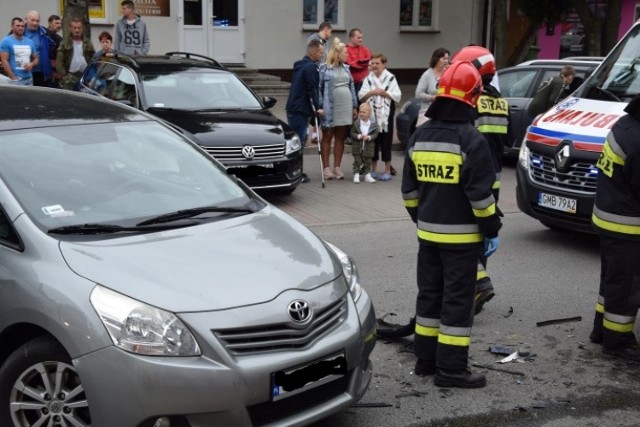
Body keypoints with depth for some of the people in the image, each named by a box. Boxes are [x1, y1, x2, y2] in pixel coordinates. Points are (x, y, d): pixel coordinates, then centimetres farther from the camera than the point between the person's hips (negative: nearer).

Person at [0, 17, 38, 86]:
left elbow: (35, 59, 23)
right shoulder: (6, 41, -2)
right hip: (15, 80, -6)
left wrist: (32, 64, -2)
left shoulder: (30, 42, 15)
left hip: (29, 79, 6)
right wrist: (13, 78, -14)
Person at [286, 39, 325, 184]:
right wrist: (317, 107, -11)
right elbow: (312, 89, -17)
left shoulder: (299, 65, 17)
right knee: (299, 141, -6)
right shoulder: (310, 67, -13)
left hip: (293, 108, 9)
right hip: (300, 110, -9)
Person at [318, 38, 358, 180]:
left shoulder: (346, 68, 15)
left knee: (340, 138, 7)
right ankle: (326, 168, 6)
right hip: (330, 108, -5)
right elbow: (319, 88, -5)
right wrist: (320, 107, -12)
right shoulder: (324, 68, -3)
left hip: (345, 108, 5)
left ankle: (337, 167, 14)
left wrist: (355, 106, 12)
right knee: (327, 137, 2)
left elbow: (351, 87, 16)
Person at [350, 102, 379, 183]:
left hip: (368, 148, 1)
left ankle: (367, 175, 21)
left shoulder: (373, 124, -4)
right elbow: (352, 133, -5)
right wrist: (359, 136, -21)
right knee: (357, 161, 2)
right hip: (357, 147, -1)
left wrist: (369, 137, -21)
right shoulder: (356, 123, -4)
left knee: (367, 162, 11)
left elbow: (375, 134, -4)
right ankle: (356, 175, 9)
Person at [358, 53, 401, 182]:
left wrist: (384, 93, -14)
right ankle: (373, 170, 18)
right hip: (371, 114, 3)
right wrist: (372, 92, -14)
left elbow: (397, 96, -7)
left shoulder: (391, 78, 0)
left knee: (386, 141, 1)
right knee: (373, 141, 8)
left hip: (386, 114, -3)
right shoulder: (368, 79, 8)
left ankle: (387, 170, 8)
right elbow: (361, 95, 0)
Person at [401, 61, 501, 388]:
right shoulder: (470, 139, -16)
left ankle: (425, 358, 22)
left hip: (428, 232, 6)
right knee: (457, 299, -1)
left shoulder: (419, 136, 5)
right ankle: (451, 368, 3)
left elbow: (409, 189, 11)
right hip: (461, 235, -6)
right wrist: (491, 230, -7)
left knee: (429, 293, 15)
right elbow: (480, 193, -17)